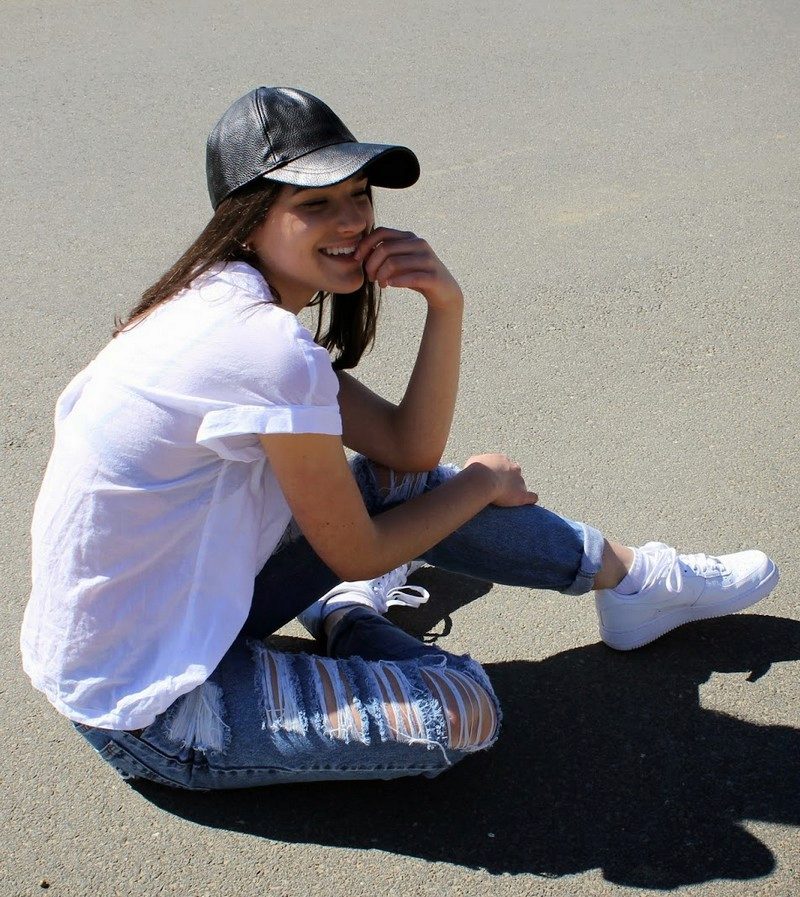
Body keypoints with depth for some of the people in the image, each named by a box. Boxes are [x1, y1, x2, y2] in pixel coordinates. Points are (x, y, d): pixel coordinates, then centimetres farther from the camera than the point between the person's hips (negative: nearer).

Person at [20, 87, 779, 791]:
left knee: (400, 483, 5)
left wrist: (445, 307, -12)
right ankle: (346, 620, 14)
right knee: (464, 710, -14)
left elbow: (408, 449, 1)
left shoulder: (229, 303, 1)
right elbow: (358, 553, -16)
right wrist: (483, 483, -1)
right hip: (145, 716, -9)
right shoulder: (269, 350, -29)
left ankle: (626, 574, 22)